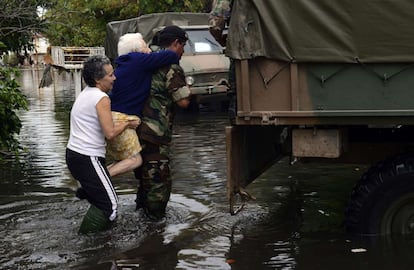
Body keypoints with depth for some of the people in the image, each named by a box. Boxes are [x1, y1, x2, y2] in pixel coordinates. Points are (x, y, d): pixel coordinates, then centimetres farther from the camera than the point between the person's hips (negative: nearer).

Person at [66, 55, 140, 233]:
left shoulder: (85, 93, 14)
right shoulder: (102, 98, -15)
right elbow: (110, 133, -20)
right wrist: (127, 124, -3)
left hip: (73, 154, 10)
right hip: (88, 159, -10)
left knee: (99, 195, 24)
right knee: (109, 204, -5)